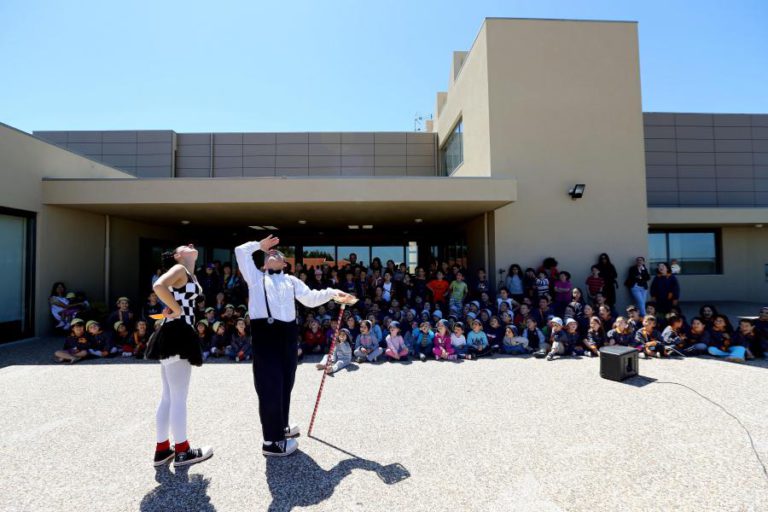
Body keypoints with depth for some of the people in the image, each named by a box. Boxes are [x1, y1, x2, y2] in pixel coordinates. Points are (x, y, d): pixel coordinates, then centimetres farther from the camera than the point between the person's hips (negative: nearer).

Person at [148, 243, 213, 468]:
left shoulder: (189, 275, 20)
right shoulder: (179, 269, -6)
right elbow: (158, 286, -25)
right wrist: (177, 310, -17)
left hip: (178, 335, 10)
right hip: (177, 334, -10)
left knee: (169, 397, 14)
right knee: (179, 397, -2)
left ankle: (162, 449, 24)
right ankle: (182, 451, 8)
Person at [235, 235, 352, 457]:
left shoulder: (291, 280, 21)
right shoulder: (255, 276, 16)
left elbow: (311, 298, 12)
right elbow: (241, 251, 10)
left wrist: (332, 293, 1)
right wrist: (260, 245, 22)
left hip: (287, 333, 4)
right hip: (264, 332, -4)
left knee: (285, 382, 15)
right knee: (269, 385, -2)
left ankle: (281, 426, 34)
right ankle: (272, 441, 8)